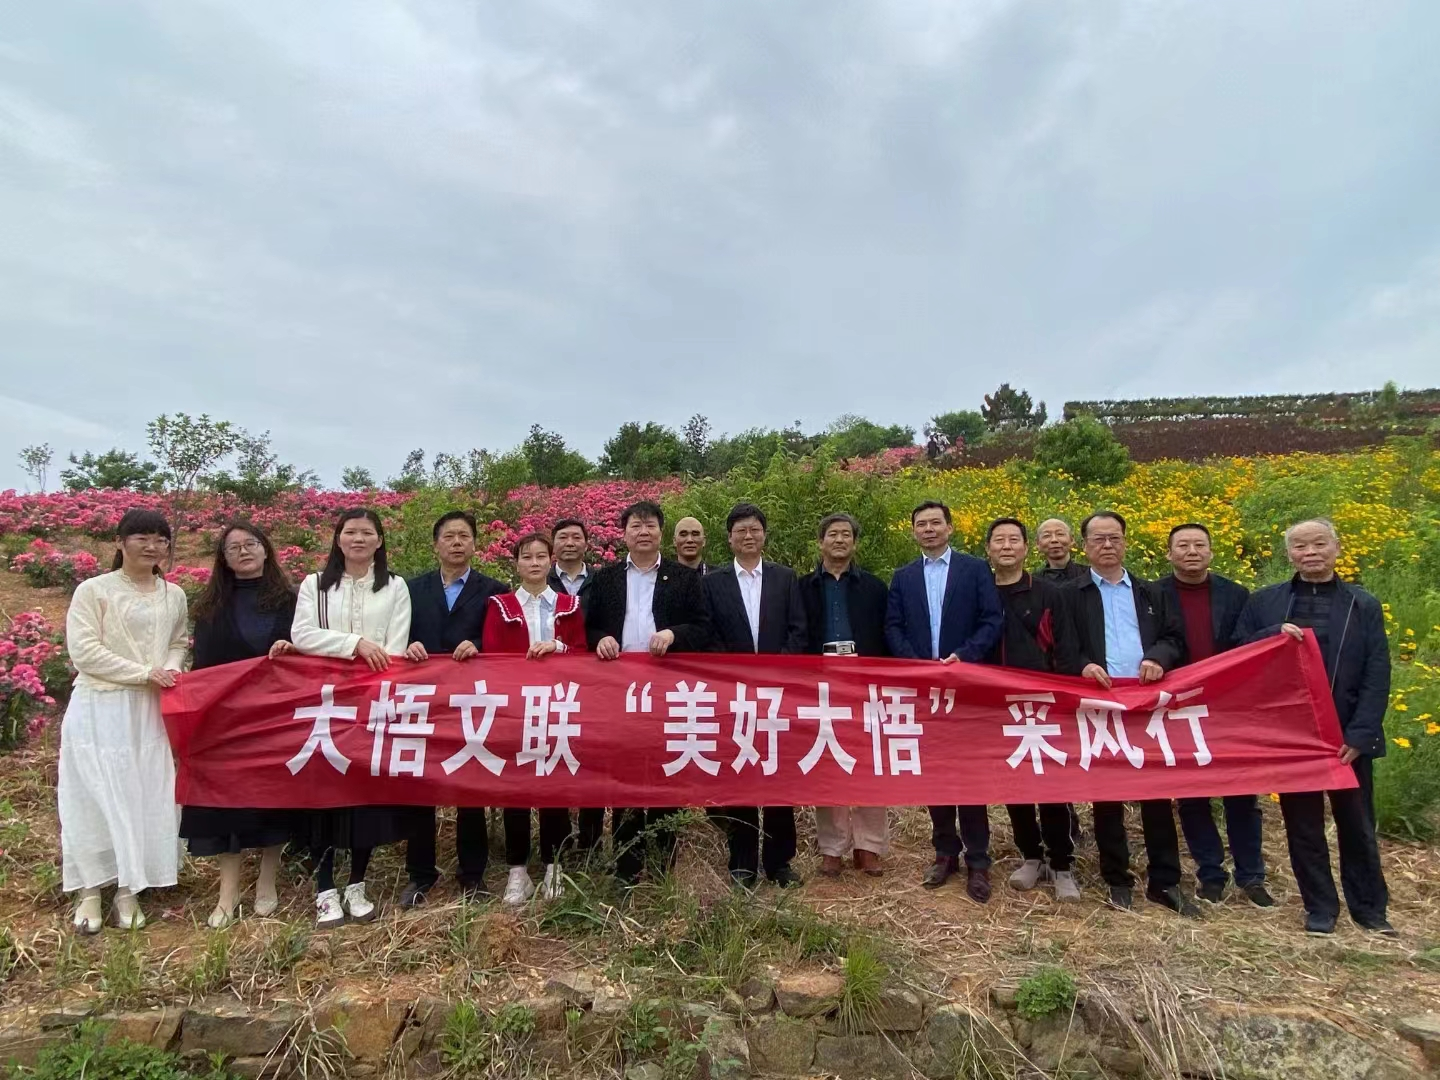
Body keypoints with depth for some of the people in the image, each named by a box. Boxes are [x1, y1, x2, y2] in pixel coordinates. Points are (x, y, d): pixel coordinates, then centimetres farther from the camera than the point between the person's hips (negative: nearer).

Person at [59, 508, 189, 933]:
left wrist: (171, 671, -3)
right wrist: (145, 673, -15)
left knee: (147, 797, 5)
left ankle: (128, 891, 16)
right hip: (100, 709, -4)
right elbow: (83, 651, -11)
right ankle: (90, 893, 11)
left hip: (152, 712, 4)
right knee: (96, 796, 0)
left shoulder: (174, 595, 10)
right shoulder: (94, 590, -4)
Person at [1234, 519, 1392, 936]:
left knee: (1357, 825, 13)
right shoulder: (1263, 602, 3)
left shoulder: (1364, 605, 3)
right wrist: (1273, 634, -18)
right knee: (1303, 825, 9)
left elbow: (1377, 677, -2)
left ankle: (1370, 909, 30)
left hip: (1348, 737, 0)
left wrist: (1360, 734, -11)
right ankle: (1320, 908, 23)